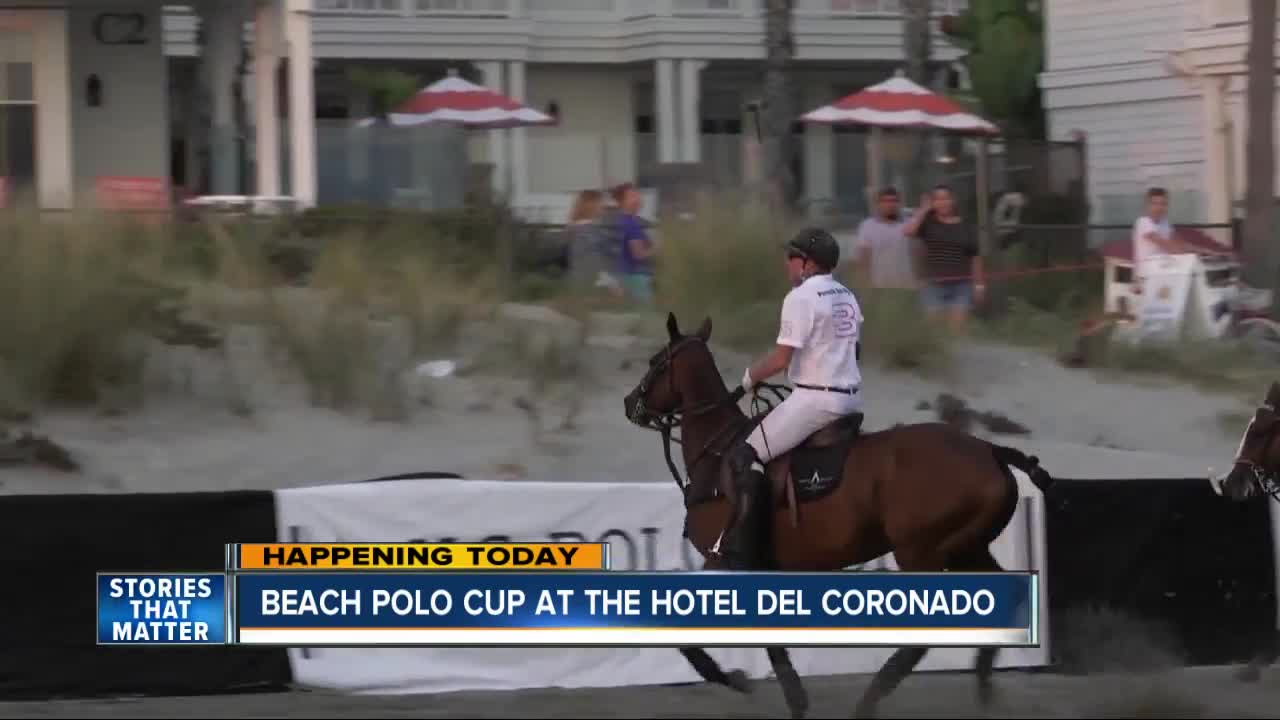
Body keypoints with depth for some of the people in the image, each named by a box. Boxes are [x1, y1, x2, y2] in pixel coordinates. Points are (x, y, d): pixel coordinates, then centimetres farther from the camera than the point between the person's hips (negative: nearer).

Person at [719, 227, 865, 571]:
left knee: (745, 458, -9)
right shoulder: (847, 297, 15)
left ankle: (741, 553, -18)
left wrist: (748, 378, -2)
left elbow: (781, 358, -16)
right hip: (851, 397, 10)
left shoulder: (801, 298, -12)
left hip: (816, 398, -10)